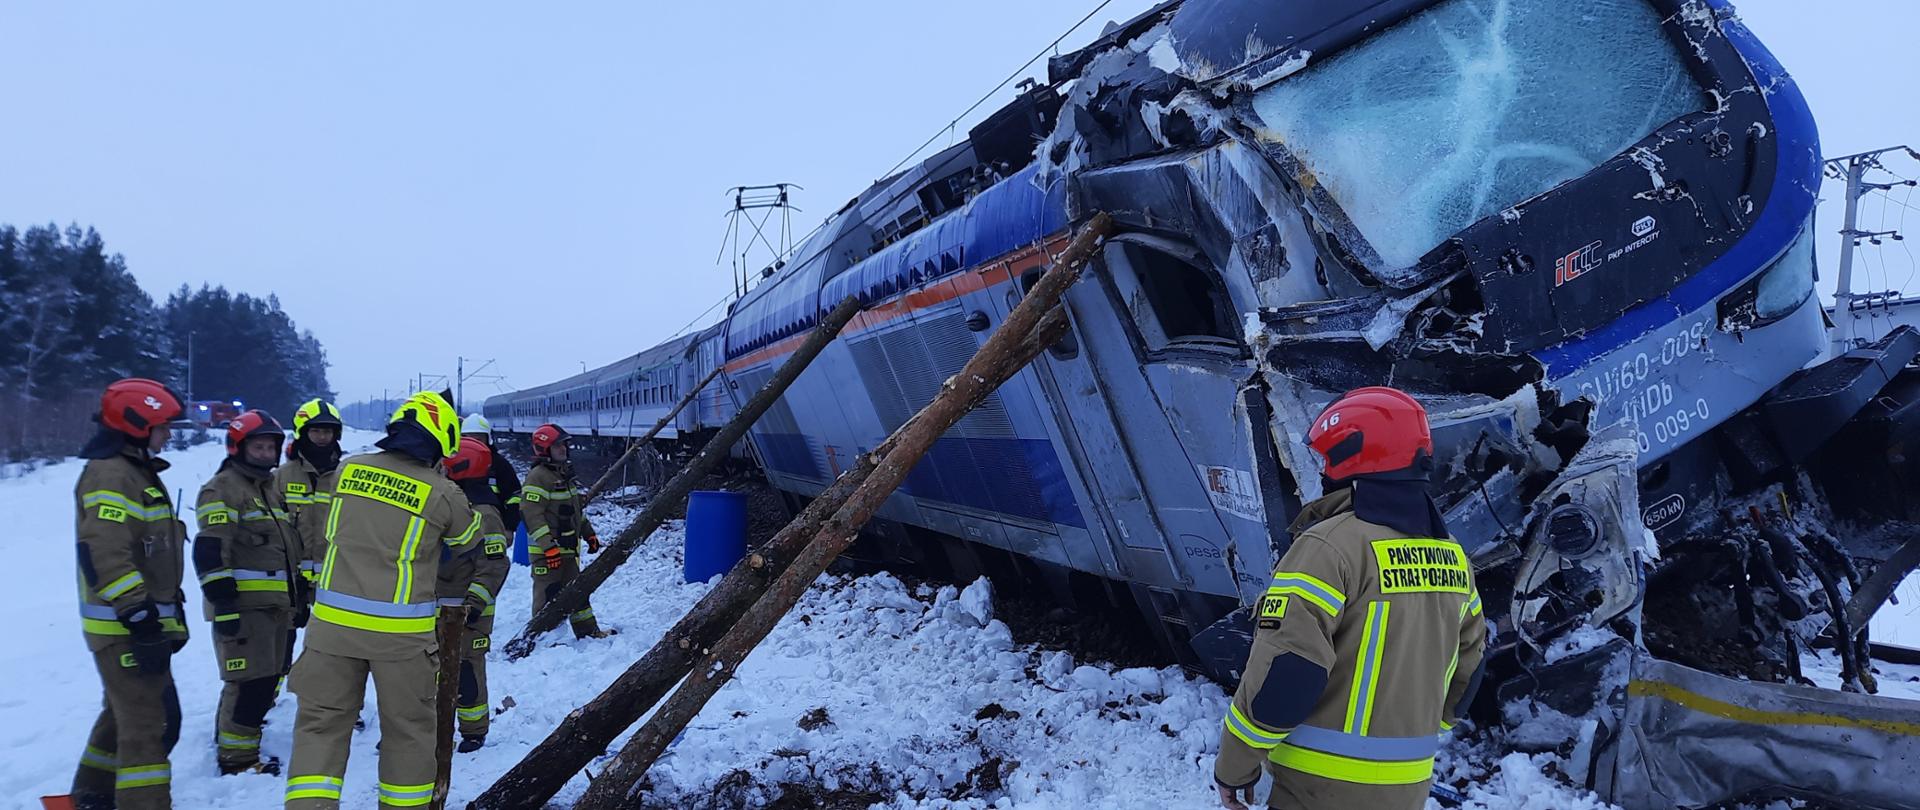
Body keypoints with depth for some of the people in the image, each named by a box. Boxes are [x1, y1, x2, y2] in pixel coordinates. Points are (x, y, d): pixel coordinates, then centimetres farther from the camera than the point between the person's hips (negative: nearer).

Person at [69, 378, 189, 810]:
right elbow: (104, 556, -27)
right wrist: (141, 620, -28)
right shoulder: (111, 476, -17)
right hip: (126, 628, -11)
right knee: (151, 724, -9)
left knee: (125, 714, 24)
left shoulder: (137, 473, 17)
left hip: (139, 623, 11)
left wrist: (168, 616, 25)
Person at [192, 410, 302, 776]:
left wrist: (300, 595, 25)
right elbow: (209, 552, -17)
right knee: (252, 680, -10)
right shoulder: (222, 489, -8)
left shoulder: (273, 488, 21)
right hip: (243, 604, -9)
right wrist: (222, 603, -23)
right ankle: (236, 758, 0)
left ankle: (229, 733, 31)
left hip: (276, 605, 9)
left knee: (269, 677, 15)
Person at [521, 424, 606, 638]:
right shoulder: (538, 476, -16)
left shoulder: (564, 473, 15)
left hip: (568, 548, 10)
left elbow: (575, 508, 25)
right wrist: (548, 546, -26)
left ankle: (588, 631, 27)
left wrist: (589, 533, 24)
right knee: (548, 593, -5)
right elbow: (532, 514, -22)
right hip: (546, 550, -10)